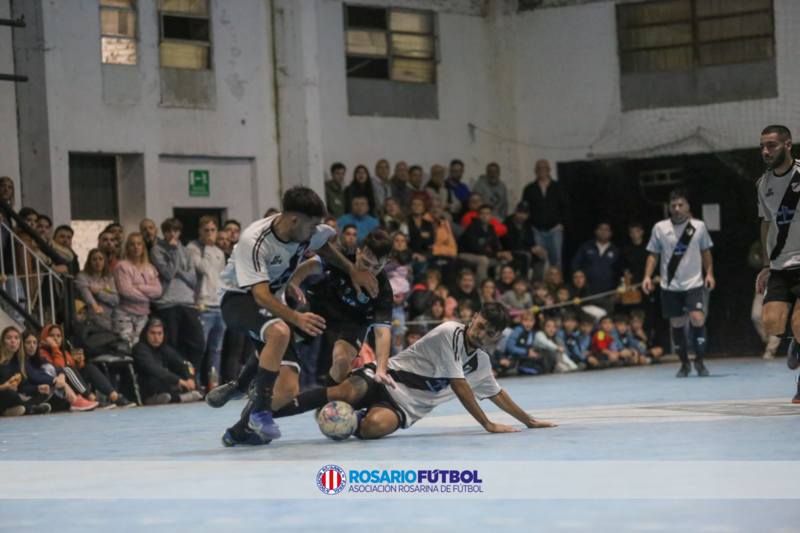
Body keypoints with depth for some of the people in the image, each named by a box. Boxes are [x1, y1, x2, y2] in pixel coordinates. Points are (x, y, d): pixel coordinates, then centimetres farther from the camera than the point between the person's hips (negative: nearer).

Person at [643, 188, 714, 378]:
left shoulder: (699, 226, 2)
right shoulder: (660, 228, 2)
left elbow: (705, 251, 13)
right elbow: (653, 254, 9)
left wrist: (709, 273, 3)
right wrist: (648, 276, -3)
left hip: (694, 284, -1)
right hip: (670, 286, 1)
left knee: (698, 319, -17)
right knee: (676, 324, 4)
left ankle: (699, 361, 1)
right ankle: (684, 363, 20)